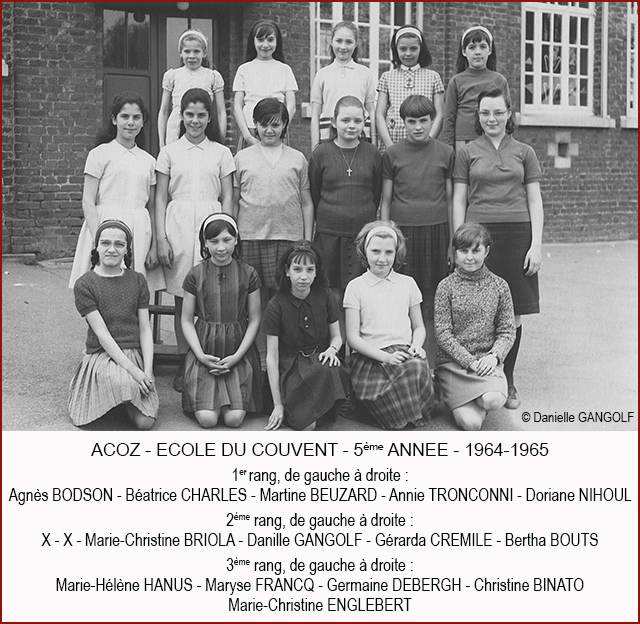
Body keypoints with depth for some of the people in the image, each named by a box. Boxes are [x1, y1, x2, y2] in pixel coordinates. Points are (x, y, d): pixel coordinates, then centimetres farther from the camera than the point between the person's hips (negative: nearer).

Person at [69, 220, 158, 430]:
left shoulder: (138, 281, 9)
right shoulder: (84, 285, -3)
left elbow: (145, 329, 5)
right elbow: (102, 334, -10)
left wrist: (147, 370, -10)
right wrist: (131, 369, -19)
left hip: (136, 355, 3)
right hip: (102, 355, -3)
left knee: (144, 422, -17)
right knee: (125, 384, -39)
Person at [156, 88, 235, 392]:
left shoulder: (221, 153, 10)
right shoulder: (169, 152, 10)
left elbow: (228, 198, 8)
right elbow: (161, 198, 8)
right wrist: (161, 238, -1)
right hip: (178, 224, 0)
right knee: (182, 300, 2)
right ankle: (183, 364, 9)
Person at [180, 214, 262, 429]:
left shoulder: (248, 274, 1)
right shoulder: (196, 275, 0)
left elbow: (254, 320, 3)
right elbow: (186, 321, 4)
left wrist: (237, 356, -8)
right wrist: (201, 355, -10)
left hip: (238, 351, 0)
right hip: (204, 351, 0)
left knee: (235, 418, -15)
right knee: (207, 418, -17)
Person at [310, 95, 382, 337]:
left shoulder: (372, 154, 3)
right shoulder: (321, 153, 0)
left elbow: (377, 195, 12)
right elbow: (313, 195, 8)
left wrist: (366, 219, 13)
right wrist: (323, 219, 10)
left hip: (363, 231, 0)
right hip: (329, 232, 0)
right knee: (333, 290, 5)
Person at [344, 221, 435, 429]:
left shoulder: (407, 283, 14)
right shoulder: (356, 287, 6)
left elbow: (418, 326, 19)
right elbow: (352, 337, 0)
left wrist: (416, 345, -5)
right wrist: (384, 356, -13)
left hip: (404, 353, 3)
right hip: (369, 357, -3)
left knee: (418, 366, -34)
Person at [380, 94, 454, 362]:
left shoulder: (445, 153, 6)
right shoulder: (392, 154, 4)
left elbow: (450, 199, 10)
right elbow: (386, 201, 9)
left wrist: (453, 241, 9)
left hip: (435, 232, 1)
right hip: (402, 231, -1)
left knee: (432, 300, 3)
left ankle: (431, 364, 11)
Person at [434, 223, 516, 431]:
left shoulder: (499, 286, 5)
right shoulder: (446, 287, -1)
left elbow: (507, 330, 6)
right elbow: (442, 332, -6)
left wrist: (494, 355, -14)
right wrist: (470, 362, -14)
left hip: (486, 360, 2)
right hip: (453, 361, -2)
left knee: (494, 401, -32)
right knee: (471, 423, -21)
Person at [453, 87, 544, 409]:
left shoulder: (524, 152, 11)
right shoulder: (467, 153, 9)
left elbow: (535, 201, 9)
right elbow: (458, 201, 7)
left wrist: (536, 244, 0)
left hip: (517, 235, 1)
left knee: (513, 314, 1)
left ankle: (508, 381, 13)